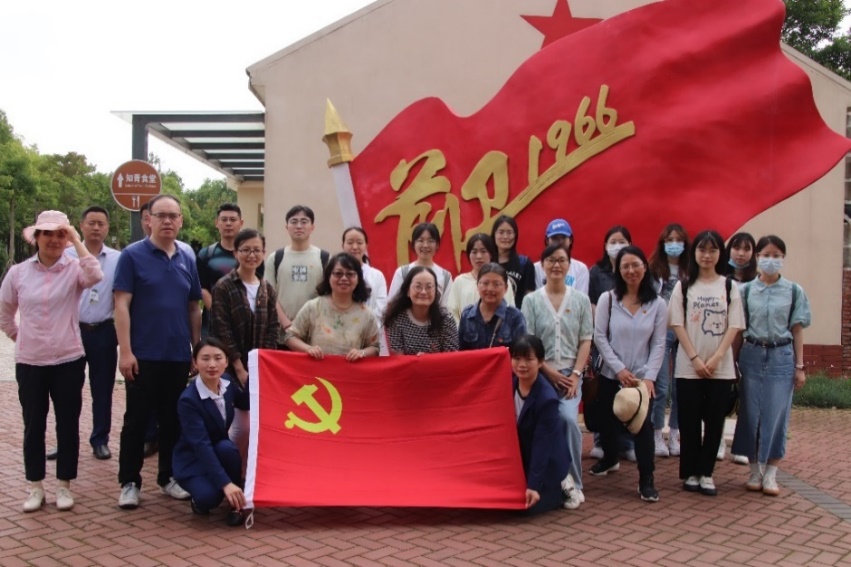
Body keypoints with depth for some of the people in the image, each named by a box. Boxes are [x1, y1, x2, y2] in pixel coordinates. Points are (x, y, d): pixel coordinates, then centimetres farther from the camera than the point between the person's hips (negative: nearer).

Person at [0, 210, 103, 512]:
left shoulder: (74, 269, -5)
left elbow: (95, 276, -29)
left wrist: (76, 240, -23)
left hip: (69, 360, -2)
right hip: (29, 363, 2)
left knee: (68, 424, 6)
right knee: (33, 425, 10)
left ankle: (64, 485, 19)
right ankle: (36, 487, 22)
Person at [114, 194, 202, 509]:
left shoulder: (187, 260, 9)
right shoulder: (132, 255, -4)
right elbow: (122, 305, -9)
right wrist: (125, 351, -15)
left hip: (178, 355, 4)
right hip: (142, 355, -4)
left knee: (173, 420, 11)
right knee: (136, 419, 4)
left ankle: (168, 477, 23)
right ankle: (130, 482, 13)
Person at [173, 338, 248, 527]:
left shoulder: (227, 385, -7)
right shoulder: (188, 399, -27)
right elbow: (201, 445, -34)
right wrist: (225, 483, -43)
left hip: (219, 453, 5)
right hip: (193, 460, -5)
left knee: (227, 447, -32)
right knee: (208, 498, -34)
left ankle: (236, 504, -11)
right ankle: (199, 498, 4)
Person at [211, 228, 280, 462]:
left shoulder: (267, 289, 9)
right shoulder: (223, 287, -5)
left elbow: (273, 328, 6)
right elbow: (222, 331, -10)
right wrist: (240, 368, -13)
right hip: (233, 368, -4)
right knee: (243, 423, -7)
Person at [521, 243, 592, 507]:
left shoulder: (580, 299, 7)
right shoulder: (531, 300, 3)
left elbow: (586, 340, 4)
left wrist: (576, 374, -8)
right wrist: (549, 371, -9)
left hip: (570, 375, 0)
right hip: (540, 375, 0)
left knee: (568, 419, -22)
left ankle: (574, 483, -8)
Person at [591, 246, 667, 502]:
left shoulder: (658, 304, -1)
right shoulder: (607, 299, -2)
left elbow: (658, 344, -3)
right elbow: (599, 337, -5)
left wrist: (649, 377, -14)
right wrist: (619, 369, -13)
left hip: (642, 376, -1)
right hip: (611, 374, 1)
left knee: (642, 424, -8)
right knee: (608, 422, 14)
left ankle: (646, 479, -1)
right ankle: (609, 459, 40)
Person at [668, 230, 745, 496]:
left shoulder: (729, 287, 5)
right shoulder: (683, 286, 3)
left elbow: (734, 326, 0)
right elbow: (678, 325, -1)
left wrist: (715, 359, -11)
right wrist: (695, 359, -10)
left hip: (721, 367, 1)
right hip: (688, 367, -1)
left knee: (715, 420, 3)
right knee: (690, 421, 2)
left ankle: (706, 473, 13)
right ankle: (691, 473, 13)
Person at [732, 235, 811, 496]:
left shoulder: (794, 291, 3)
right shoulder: (746, 290, 3)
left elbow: (797, 330, 4)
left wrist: (799, 366, 1)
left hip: (781, 356, 0)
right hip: (752, 354, 1)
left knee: (776, 415, 1)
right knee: (751, 414, 4)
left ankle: (770, 473, 11)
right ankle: (755, 470, 16)